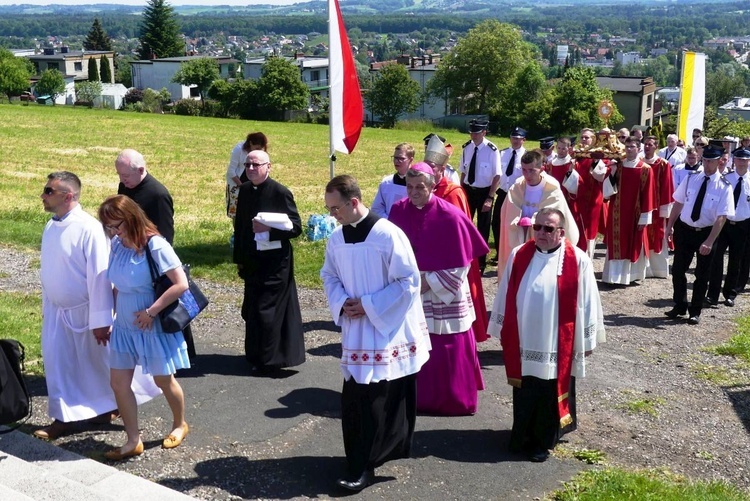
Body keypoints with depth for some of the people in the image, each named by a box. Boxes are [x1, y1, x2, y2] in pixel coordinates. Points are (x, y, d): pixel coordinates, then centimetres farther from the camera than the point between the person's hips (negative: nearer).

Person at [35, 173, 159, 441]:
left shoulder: (88, 228, -22)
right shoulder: (51, 227, 1)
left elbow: (99, 276, -21)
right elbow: (47, 271, 10)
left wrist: (100, 320, -19)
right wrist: (46, 307, 14)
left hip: (85, 312, -6)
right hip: (56, 311, 6)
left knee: (102, 362, 11)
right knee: (58, 364, 10)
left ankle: (110, 406, 34)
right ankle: (64, 417, 22)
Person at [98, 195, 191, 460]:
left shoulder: (155, 246, -21)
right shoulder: (116, 245, -3)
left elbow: (181, 284, -23)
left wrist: (151, 312, -22)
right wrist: (116, 313, 5)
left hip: (154, 327, -6)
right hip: (124, 327, 6)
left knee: (163, 380, 12)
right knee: (119, 382, 5)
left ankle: (179, 425, 37)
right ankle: (133, 441, 18)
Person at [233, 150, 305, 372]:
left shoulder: (280, 192, -13)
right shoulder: (244, 190, 6)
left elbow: (296, 227, -14)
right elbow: (239, 226, 13)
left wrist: (269, 228, -27)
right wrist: (239, 259, 14)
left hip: (275, 263, -6)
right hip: (252, 262, 7)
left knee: (267, 311, -3)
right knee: (252, 310, 13)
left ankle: (269, 361, 10)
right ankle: (256, 355, 29)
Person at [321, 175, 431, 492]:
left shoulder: (387, 234, -18)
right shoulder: (336, 238, 2)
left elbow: (409, 281, -16)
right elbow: (330, 277, 13)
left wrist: (368, 304, -17)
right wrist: (342, 303, -7)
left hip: (388, 331, -6)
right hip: (355, 331, 6)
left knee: (377, 401, 0)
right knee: (354, 399, 9)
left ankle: (363, 466, 11)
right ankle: (364, 458, 26)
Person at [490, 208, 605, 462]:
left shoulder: (577, 261, -9)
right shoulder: (519, 256, 0)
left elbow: (587, 303, -3)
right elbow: (506, 296, 7)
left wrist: (587, 340, 1)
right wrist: (503, 331, 10)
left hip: (557, 345, -3)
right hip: (523, 342, 3)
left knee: (551, 394, 8)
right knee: (524, 393, 13)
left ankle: (544, 441, 24)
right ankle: (523, 436, 30)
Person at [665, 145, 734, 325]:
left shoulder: (724, 187, -12)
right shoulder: (691, 180, -2)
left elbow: (721, 217, -17)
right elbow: (678, 203, 7)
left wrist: (709, 241, -23)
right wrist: (670, 226, 2)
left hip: (706, 233, -3)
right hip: (684, 229, 3)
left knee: (702, 275, 9)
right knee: (678, 270, 10)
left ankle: (695, 312, 24)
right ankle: (680, 306, 28)